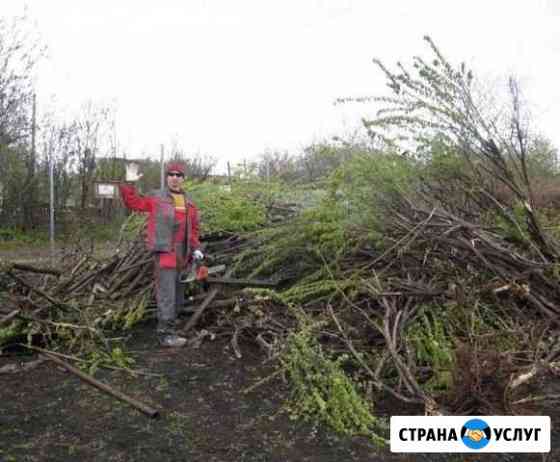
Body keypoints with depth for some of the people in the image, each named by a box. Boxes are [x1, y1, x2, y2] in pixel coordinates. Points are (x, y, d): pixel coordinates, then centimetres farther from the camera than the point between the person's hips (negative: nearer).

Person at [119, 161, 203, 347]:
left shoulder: (189, 203, 13)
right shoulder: (156, 198, 0)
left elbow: (194, 229, 16)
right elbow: (133, 202, -4)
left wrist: (195, 249, 7)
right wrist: (128, 184, -16)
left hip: (182, 255, 6)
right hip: (164, 252, -6)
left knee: (178, 296, 14)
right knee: (167, 295, -9)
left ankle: (168, 329, 26)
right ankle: (166, 334, -4)